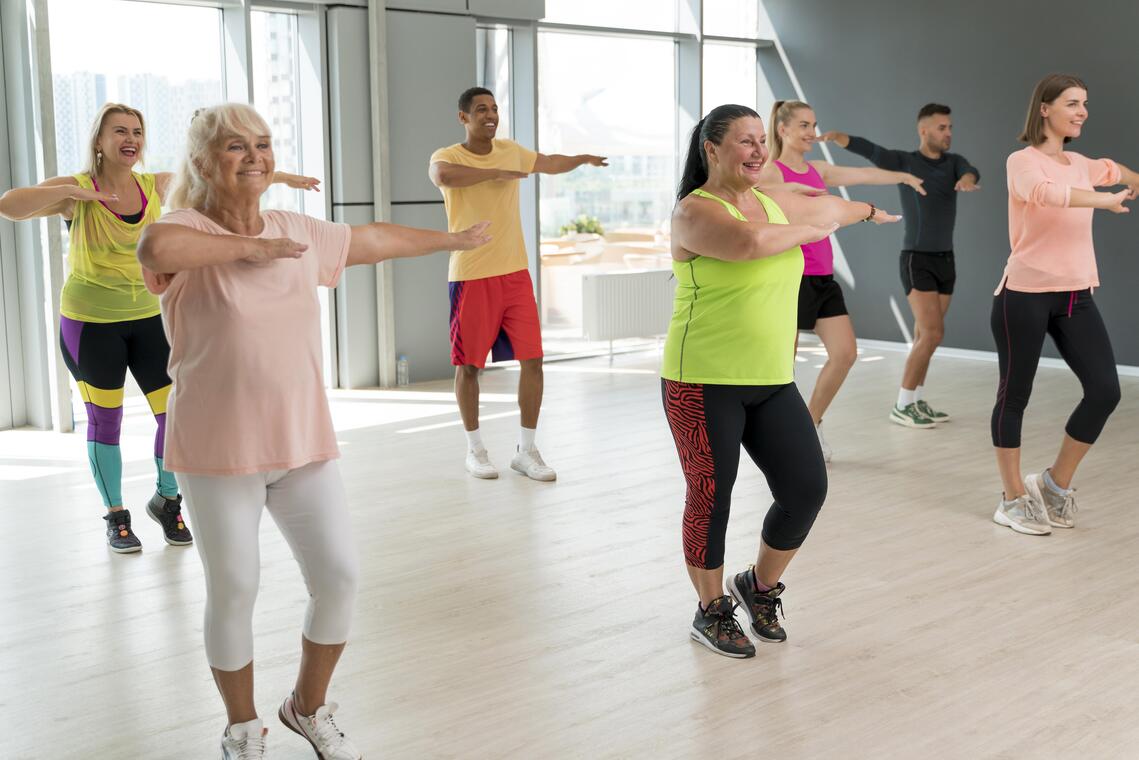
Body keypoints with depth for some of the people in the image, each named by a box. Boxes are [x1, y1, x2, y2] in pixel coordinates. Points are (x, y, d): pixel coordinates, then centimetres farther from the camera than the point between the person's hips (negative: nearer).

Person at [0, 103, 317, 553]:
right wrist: (71, 193, -31)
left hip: (148, 317, 3)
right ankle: (116, 519, 23)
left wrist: (280, 177, 16)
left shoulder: (157, 187, -1)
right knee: (105, 422, 5)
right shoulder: (76, 191, -12)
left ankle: (166, 501, 24)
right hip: (90, 324, -3)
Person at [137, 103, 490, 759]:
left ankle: (310, 706, 29)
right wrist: (251, 247, -22)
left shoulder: (301, 233, 9)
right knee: (234, 593, 4)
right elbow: (155, 246, -35)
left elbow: (379, 239, 25)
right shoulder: (189, 232, -9)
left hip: (305, 443, 5)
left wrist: (455, 239, 37)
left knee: (339, 578, 3)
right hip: (219, 452, -5)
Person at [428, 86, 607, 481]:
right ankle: (475, 448, 21)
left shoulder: (511, 151, 10)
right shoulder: (447, 156, -7)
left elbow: (548, 163, 30)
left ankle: (526, 450, 11)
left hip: (515, 272, 5)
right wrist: (497, 172, -25)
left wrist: (581, 159, 13)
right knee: (468, 365, 4)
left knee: (532, 359, 0)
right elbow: (442, 175, -32)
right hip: (471, 276, -4)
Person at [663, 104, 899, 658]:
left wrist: (869, 212, 50)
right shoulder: (695, 211, -10)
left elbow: (828, 208, 33)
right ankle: (712, 612, 23)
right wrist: (809, 231, -12)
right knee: (710, 498, 1)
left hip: (772, 383, 7)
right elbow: (750, 241, -30)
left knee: (806, 491, 0)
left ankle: (760, 586, 27)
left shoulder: (773, 202, 12)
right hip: (704, 383, -6)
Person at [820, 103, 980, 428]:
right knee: (932, 333, -15)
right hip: (917, 261, -6)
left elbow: (971, 172, -16)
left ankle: (916, 402, 17)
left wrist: (967, 180, -44)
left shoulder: (955, 161, 7)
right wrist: (830, 135, -43)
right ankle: (902, 407, -8)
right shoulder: (902, 161, -6)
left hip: (946, 261, 6)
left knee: (924, 335, 9)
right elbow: (862, 147, -22)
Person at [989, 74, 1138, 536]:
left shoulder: (1080, 165, 15)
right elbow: (1041, 192, -31)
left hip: (1076, 297, 7)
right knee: (1015, 394, 3)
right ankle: (1014, 499, 15)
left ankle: (1056, 484, 14)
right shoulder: (1023, 161, -8)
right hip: (1025, 294, -7)